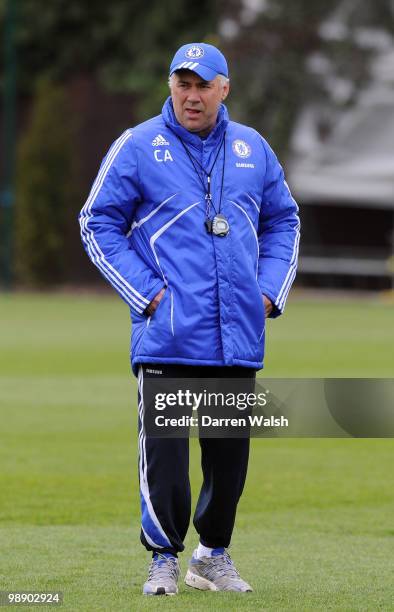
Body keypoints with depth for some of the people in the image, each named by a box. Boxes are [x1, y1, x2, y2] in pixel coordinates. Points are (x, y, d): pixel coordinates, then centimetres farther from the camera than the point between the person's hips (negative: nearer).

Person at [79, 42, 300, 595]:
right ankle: (164, 558, 5)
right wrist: (146, 293, -7)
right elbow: (99, 224, 1)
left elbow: (283, 221, 22)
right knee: (164, 450, -7)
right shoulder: (138, 147, 0)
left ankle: (214, 554, 22)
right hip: (167, 337, -4)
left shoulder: (253, 149, 12)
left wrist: (270, 291, 8)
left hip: (239, 337, 4)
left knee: (231, 451, 8)